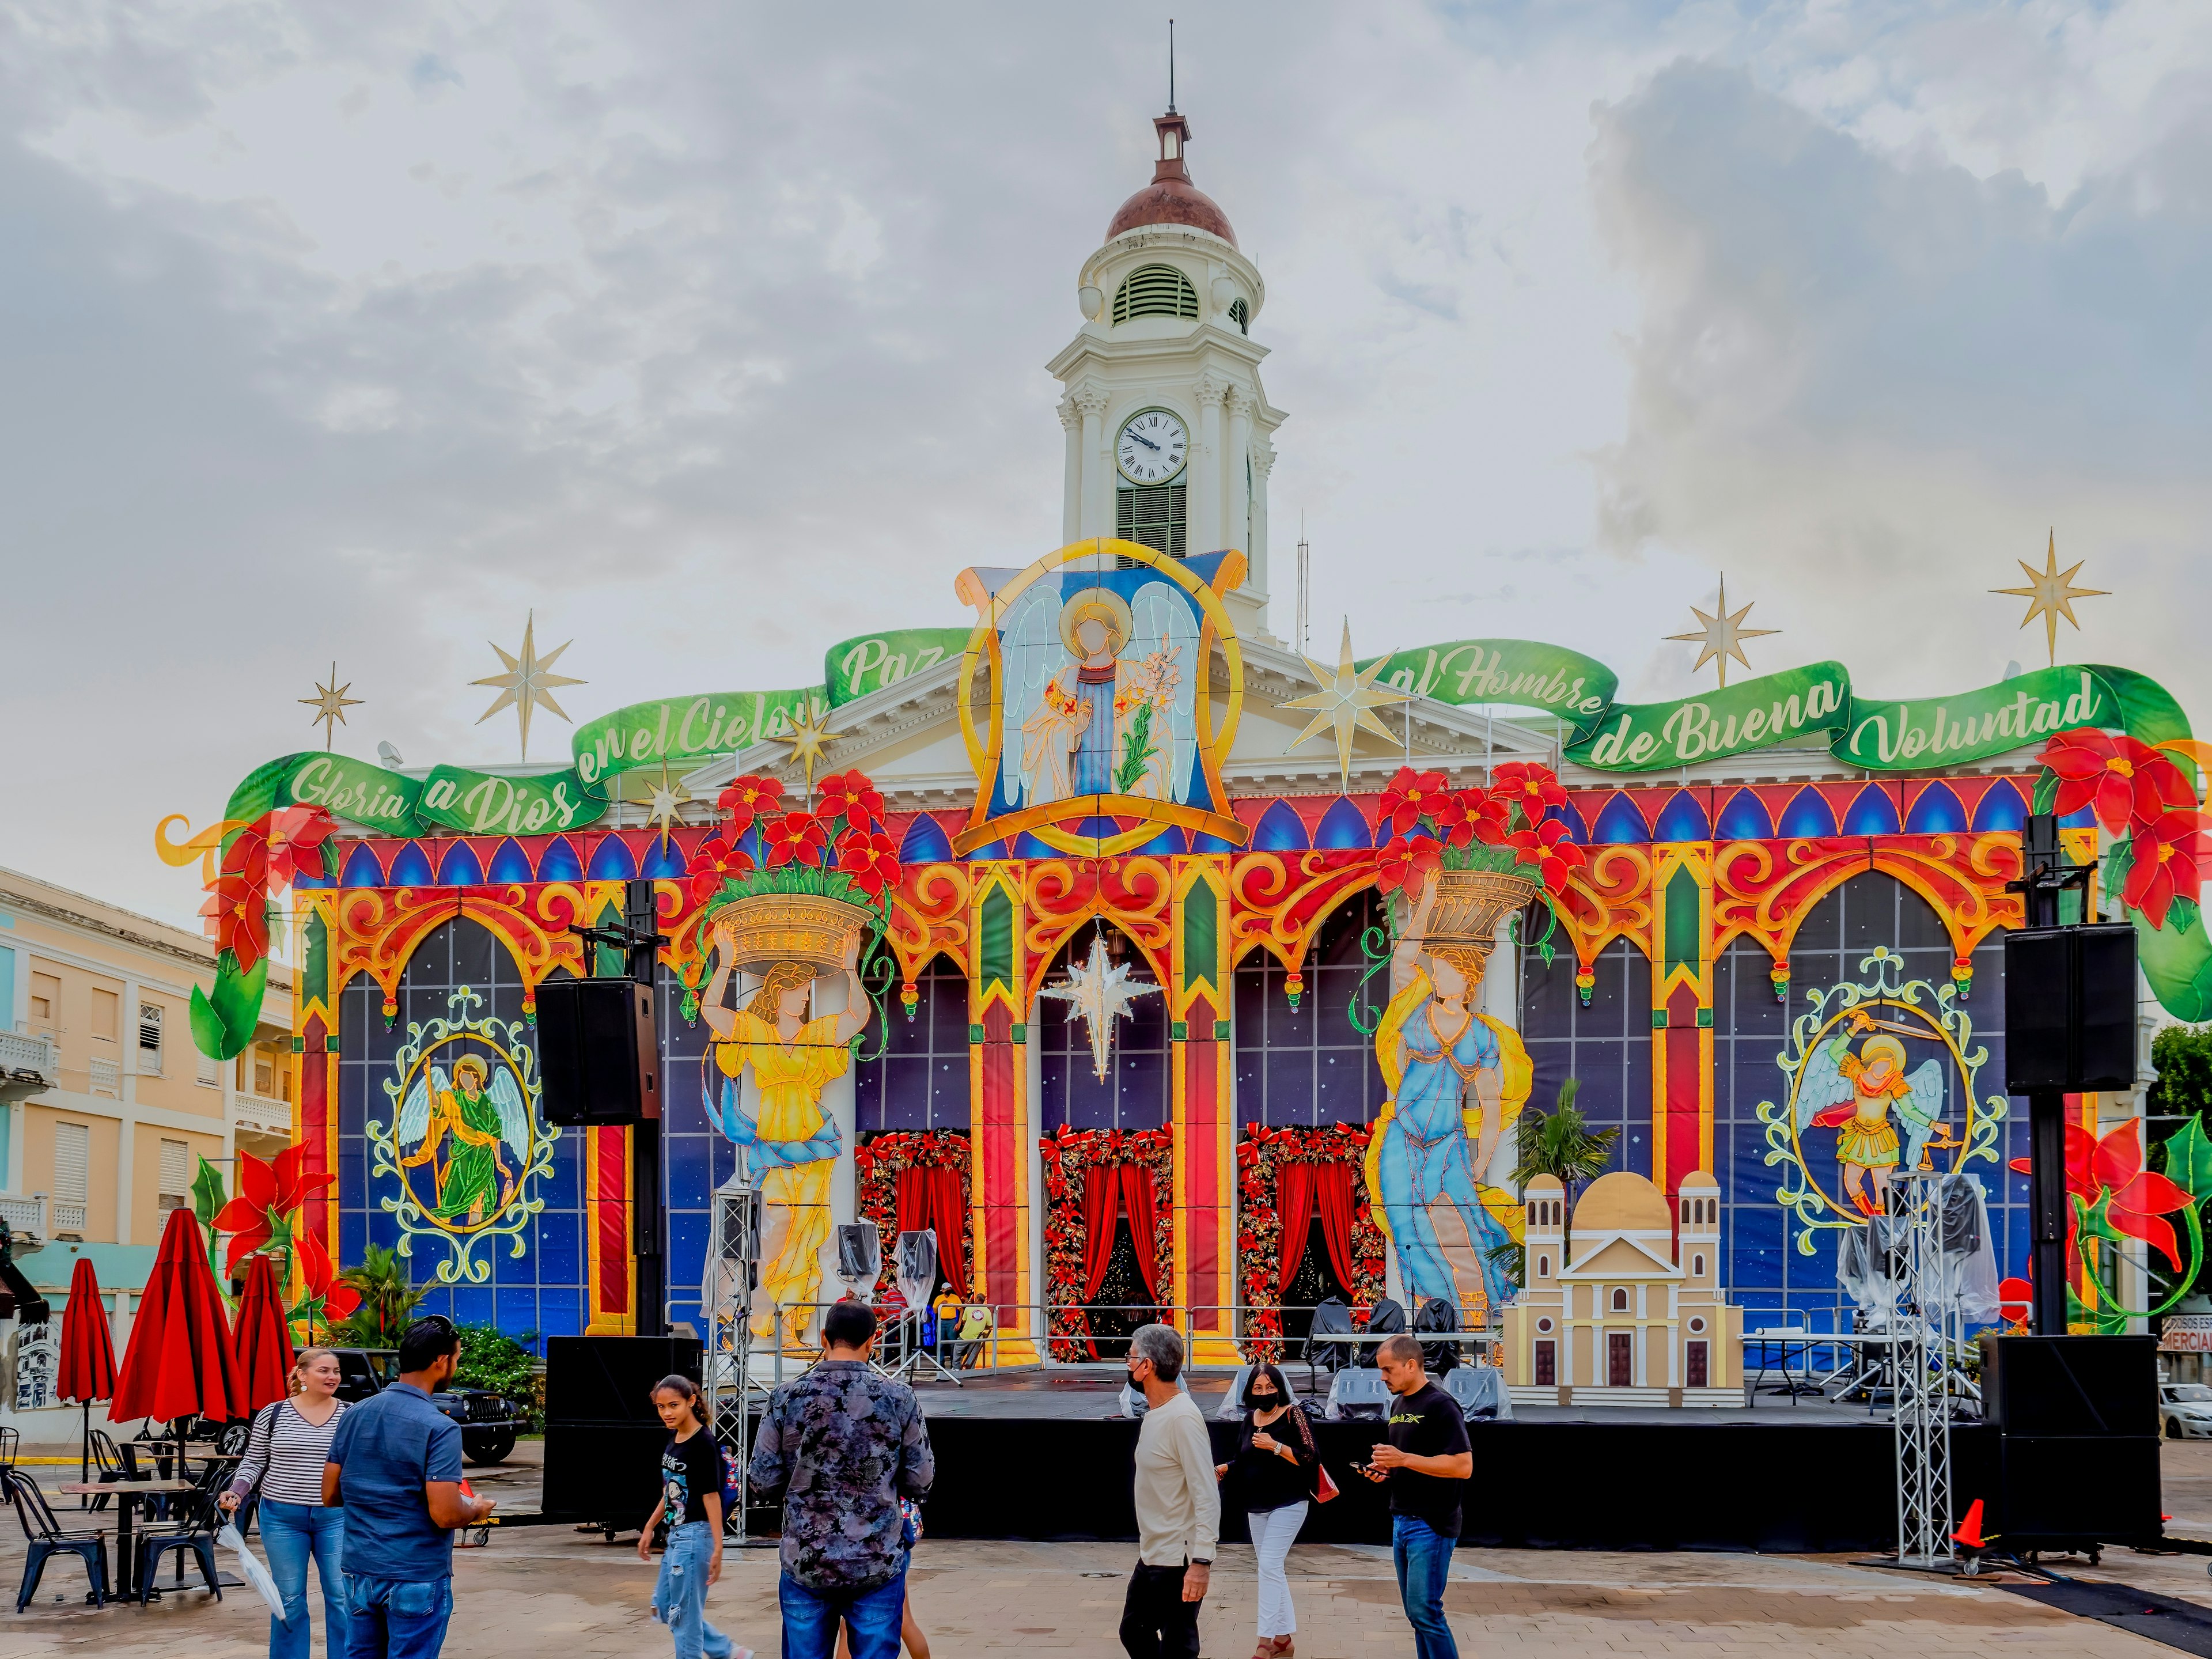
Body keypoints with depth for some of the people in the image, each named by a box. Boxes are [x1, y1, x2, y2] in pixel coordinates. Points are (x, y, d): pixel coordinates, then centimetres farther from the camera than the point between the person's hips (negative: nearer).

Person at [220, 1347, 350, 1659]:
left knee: (342, 1596, 1)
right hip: (282, 1518, 0)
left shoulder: (351, 1416, 0)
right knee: (290, 1599, 9)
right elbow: (254, 1461, 6)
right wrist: (236, 1492, -9)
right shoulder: (272, 1415, -1)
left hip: (336, 1518, 0)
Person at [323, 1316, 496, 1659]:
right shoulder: (440, 1428, -17)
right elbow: (444, 1514, -21)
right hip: (417, 1578, -6)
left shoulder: (354, 1415, 4)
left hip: (360, 1572, 6)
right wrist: (477, 1509, -1)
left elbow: (330, 1494, 9)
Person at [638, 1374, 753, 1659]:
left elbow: (711, 1497, -19)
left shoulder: (703, 1444, -16)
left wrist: (717, 1549, -21)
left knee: (684, 1613, -2)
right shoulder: (673, 1441, 8)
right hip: (676, 1535, 10)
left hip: (695, 1535, -10)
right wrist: (649, 1529, 20)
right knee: (664, 1608, 16)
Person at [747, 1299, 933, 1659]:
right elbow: (921, 1482, -2)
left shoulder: (785, 1399, -5)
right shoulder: (899, 1399, -6)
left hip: (805, 1563, 1)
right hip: (878, 1563, -1)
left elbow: (764, 1482, -2)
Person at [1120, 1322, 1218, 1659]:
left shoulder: (1183, 1417, -21)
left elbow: (1207, 1496, -24)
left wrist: (1201, 1562, -28)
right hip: (1151, 1556, 10)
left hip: (1177, 1562, -10)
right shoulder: (1154, 1412, 8)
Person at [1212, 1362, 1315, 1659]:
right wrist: (1224, 1469, 0)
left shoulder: (1292, 1415, -12)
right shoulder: (1250, 1418, 7)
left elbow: (1311, 1458, -17)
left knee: (1269, 1566, -15)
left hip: (1288, 1504, -7)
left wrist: (1276, 1446, -25)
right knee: (1272, 1570, 11)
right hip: (1257, 1506, 7)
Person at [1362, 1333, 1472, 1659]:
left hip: (1431, 1525, -9)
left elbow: (1463, 1465, -20)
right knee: (1416, 1612, 10)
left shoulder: (1440, 1406, -14)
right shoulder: (1399, 1405, 14)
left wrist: (1403, 1459, -23)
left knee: (1424, 1611, -9)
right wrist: (1386, 1469, 5)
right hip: (1402, 1520, 9)